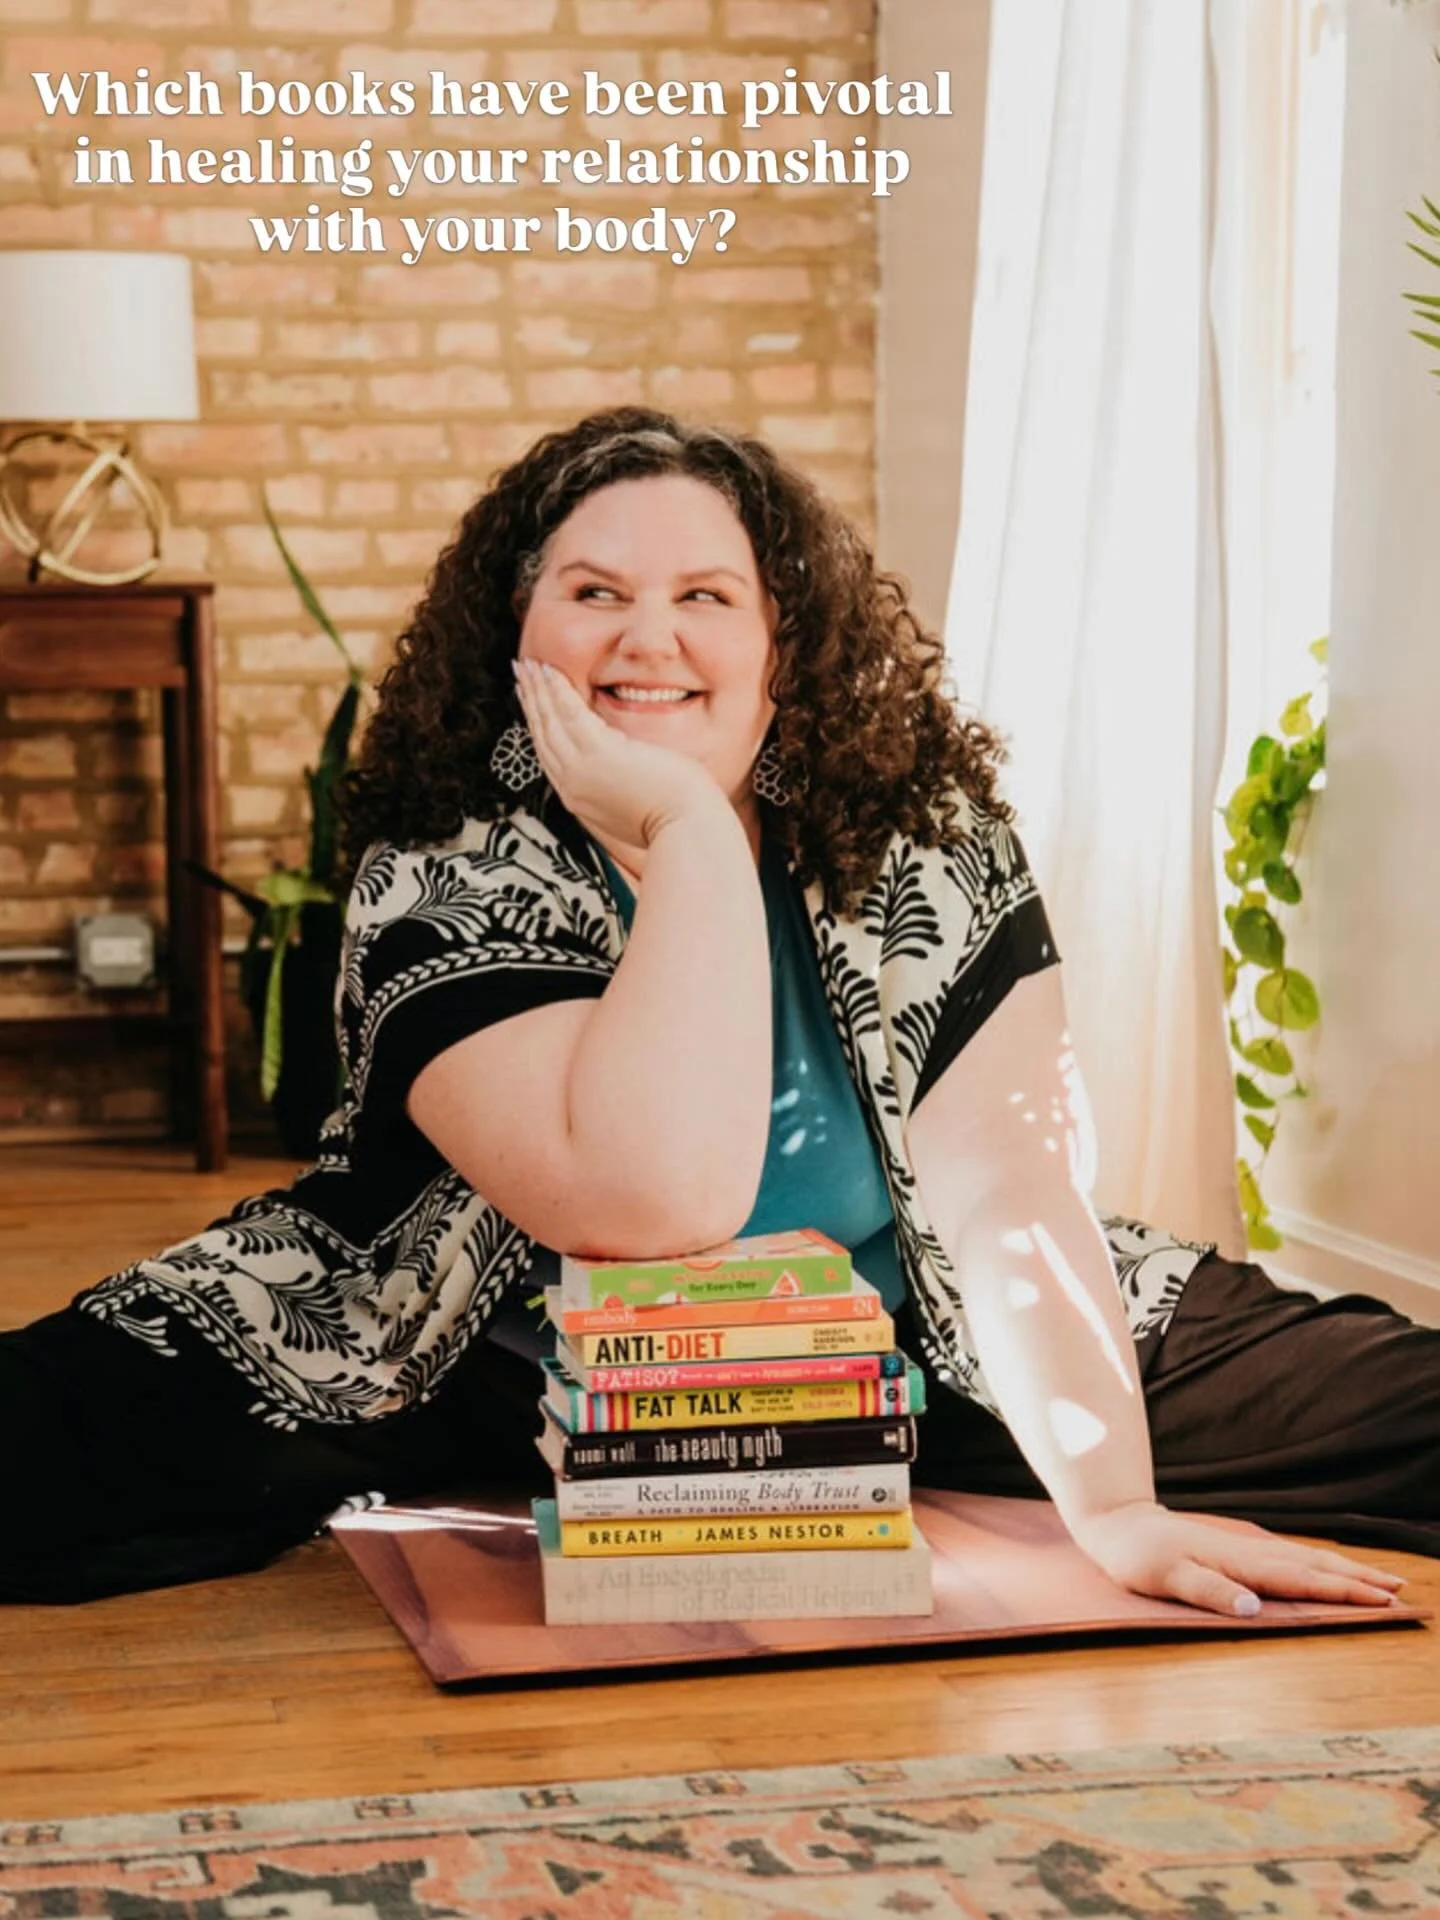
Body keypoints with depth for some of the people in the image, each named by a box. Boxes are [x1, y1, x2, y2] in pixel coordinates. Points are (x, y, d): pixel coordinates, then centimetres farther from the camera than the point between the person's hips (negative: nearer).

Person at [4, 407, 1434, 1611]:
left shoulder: (926, 841, -11)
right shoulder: (443, 880, -20)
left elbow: (1008, 1192, -18)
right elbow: (651, 1202, -36)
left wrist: (1114, 1507, -29)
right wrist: (691, 826, -33)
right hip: (499, 1382, -3)